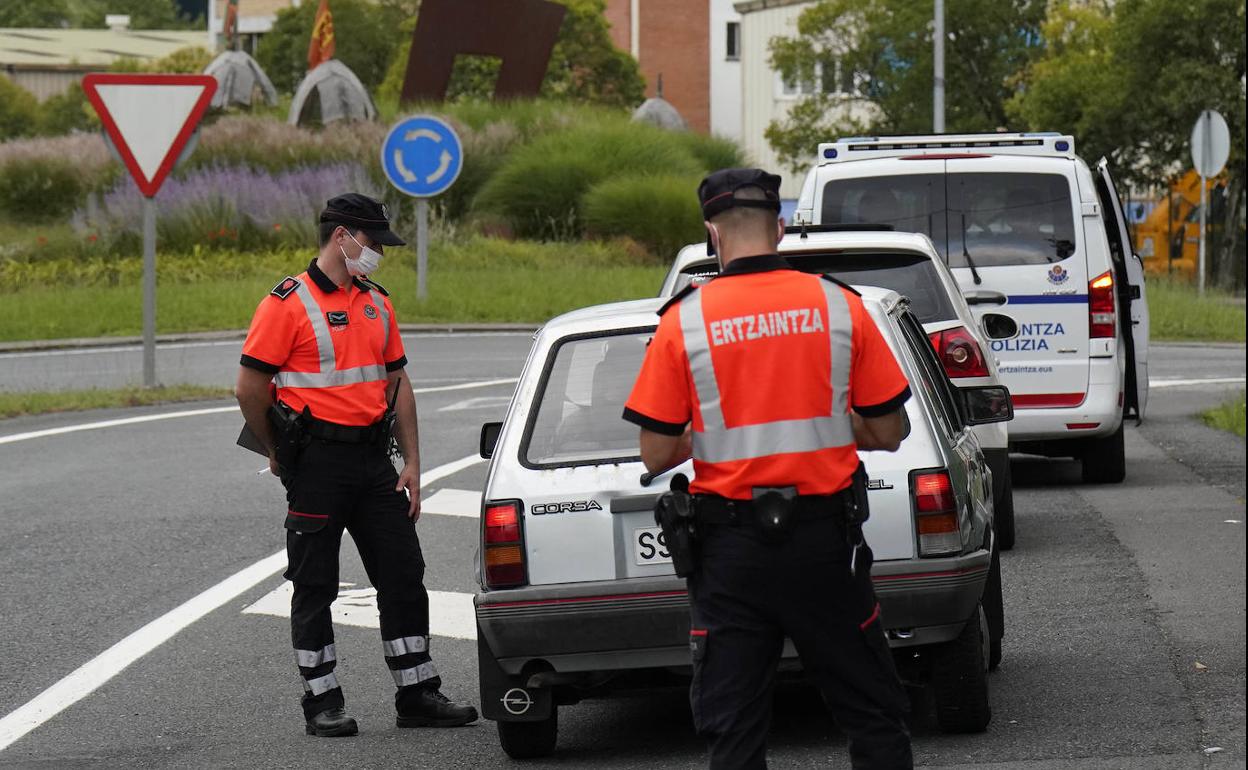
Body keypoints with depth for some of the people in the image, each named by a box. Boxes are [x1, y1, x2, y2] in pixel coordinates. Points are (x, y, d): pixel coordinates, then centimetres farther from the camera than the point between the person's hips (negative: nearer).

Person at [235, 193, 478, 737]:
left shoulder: (377, 304, 13)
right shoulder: (288, 303, -9)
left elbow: (397, 384, 16)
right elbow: (250, 389, -8)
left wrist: (412, 464, 9)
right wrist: (281, 454, 3)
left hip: (373, 459, 6)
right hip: (318, 462, -6)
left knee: (403, 576, 6)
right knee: (314, 586, 1)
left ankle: (417, 694, 13)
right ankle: (322, 703, 8)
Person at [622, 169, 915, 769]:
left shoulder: (682, 321, -5)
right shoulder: (839, 306, -2)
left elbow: (656, 455, -4)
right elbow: (886, 433, 2)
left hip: (730, 547, -1)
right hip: (823, 536, 1)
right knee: (873, 714, 11)